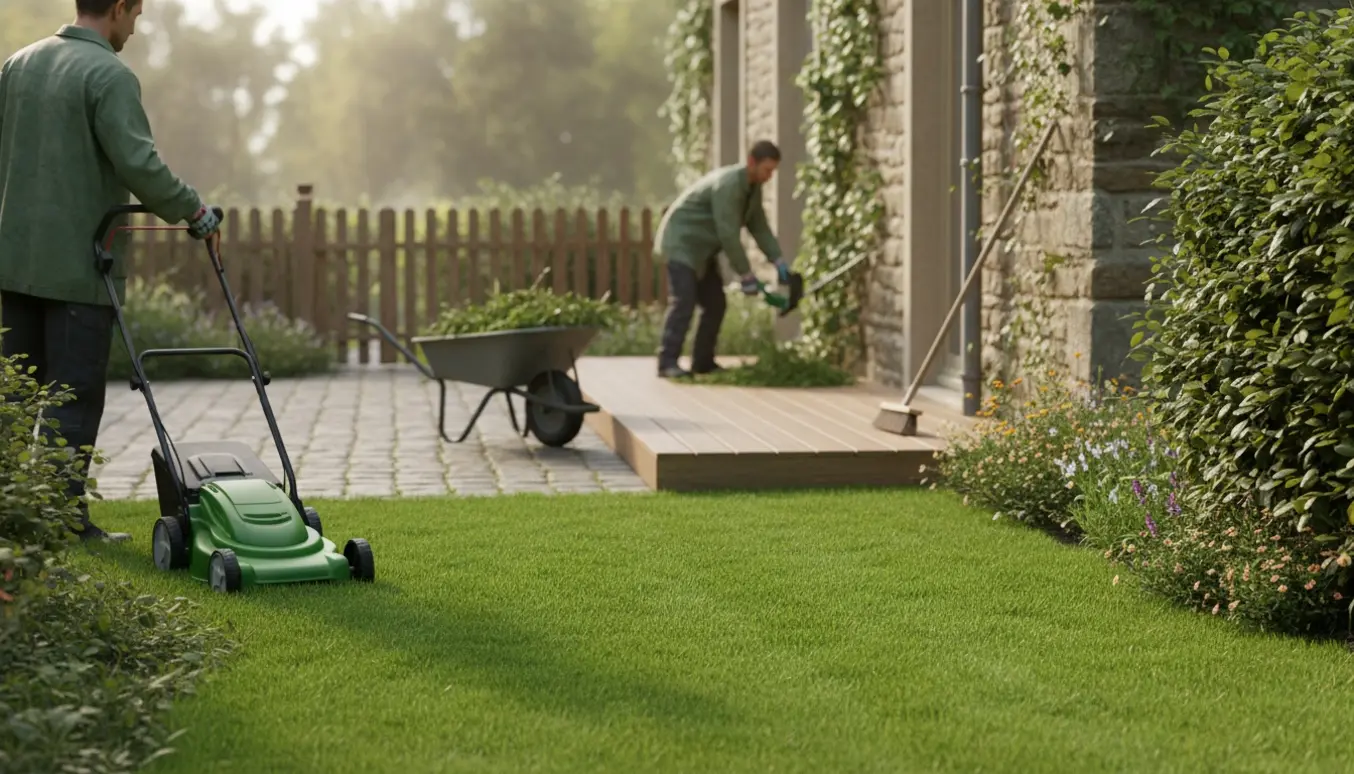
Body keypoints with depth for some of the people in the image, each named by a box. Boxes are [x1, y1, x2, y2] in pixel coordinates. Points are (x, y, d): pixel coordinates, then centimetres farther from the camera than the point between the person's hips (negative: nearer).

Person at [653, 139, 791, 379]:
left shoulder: (753, 188, 5)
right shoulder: (727, 184, -26)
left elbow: (759, 226, 9)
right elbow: (728, 234, -27)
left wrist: (779, 260, -2)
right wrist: (745, 275, -21)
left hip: (701, 249, 10)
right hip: (681, 244, -10)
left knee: (715, 304, 6)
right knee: (683, 303, -19)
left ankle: (703, 361, 10)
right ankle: (667, 363, -22)